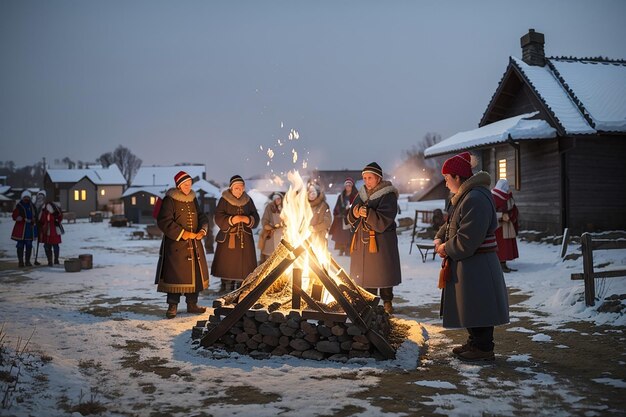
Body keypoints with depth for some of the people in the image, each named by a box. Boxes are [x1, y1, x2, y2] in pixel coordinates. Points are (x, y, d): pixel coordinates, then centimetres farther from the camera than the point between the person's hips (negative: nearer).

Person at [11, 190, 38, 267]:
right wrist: (25, 220, -21)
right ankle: (20, 261, 0)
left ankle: (27, 261, 13)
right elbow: (15, 217, -8)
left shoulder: (32, 206, 13)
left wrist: (33, 221, 5)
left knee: (29, 246, 6)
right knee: (20, 245, -4)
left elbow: (35, 216, 20)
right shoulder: (18, 206, -1)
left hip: (30, 229, 4)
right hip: (21, 229, -4)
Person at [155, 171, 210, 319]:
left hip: (194, 244, 7)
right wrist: (183, 234, -17)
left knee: (194, 273, 9)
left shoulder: (193, 199, 14)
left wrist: (202, 231, -5)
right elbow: (164, 222, -14)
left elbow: (202, 217, 15)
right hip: (176, 244, -6)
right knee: (175, 274, -5)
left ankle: (192, 304, 21)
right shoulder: (169, 200, -8)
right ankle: (172, 306, 5)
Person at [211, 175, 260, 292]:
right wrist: (232, 219, -24)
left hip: (245, 239, 3)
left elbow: (256, 218, 4)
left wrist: (246, 219, -17)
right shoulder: (224, 200, -1)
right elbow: (218, 218, -9)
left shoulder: (248, 200, 9)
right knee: (227, 266, -3)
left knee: (243, 267, 2)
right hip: (228, 239, -3)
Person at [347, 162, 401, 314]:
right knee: (365, 272, 8)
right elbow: (351, 219, 14)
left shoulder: (388, 196, -8)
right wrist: (354, 213, -8)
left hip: (382, 240, -5)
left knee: (383, 271, 1)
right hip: (362, 239, 6)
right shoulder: (362, 194, 12)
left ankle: (387, 302, 17)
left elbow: (384, 220, -17)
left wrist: (368, 214, -30)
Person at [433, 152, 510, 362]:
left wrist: (447, 248, -12)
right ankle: (474, 343, 31)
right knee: (470, 307, 19)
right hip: (466, 264, 11)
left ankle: (484, 349, 10)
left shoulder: (476, 199, -23)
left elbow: (467, 241, -27)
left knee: (478, 308, -1)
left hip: (477, 266, -11)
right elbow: (450, 225, 21)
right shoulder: (463, 197, 13)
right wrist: (439, 239, 2)